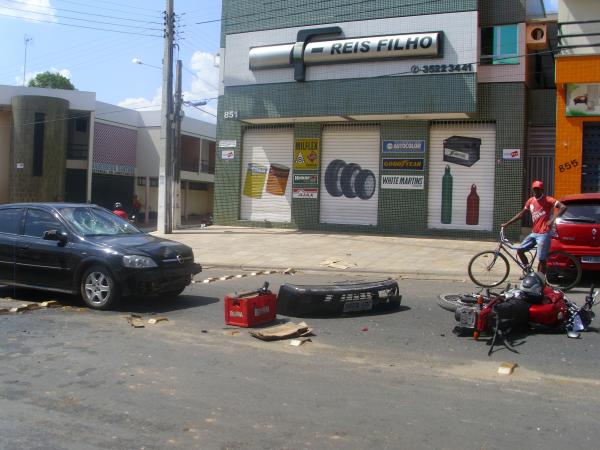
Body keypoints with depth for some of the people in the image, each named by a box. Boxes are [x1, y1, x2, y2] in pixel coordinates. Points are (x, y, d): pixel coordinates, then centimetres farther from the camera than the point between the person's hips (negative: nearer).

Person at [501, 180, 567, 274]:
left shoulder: (548, 200, -9)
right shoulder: (530, 201, 9)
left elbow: (563, 207, -19)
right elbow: (521, 214, 16)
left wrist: (553, 219, -27)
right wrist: (507, 223, 13)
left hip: (544, 234, -7)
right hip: (534, 233, 7)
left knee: (541, 259, -6)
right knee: (519, 250, 4)